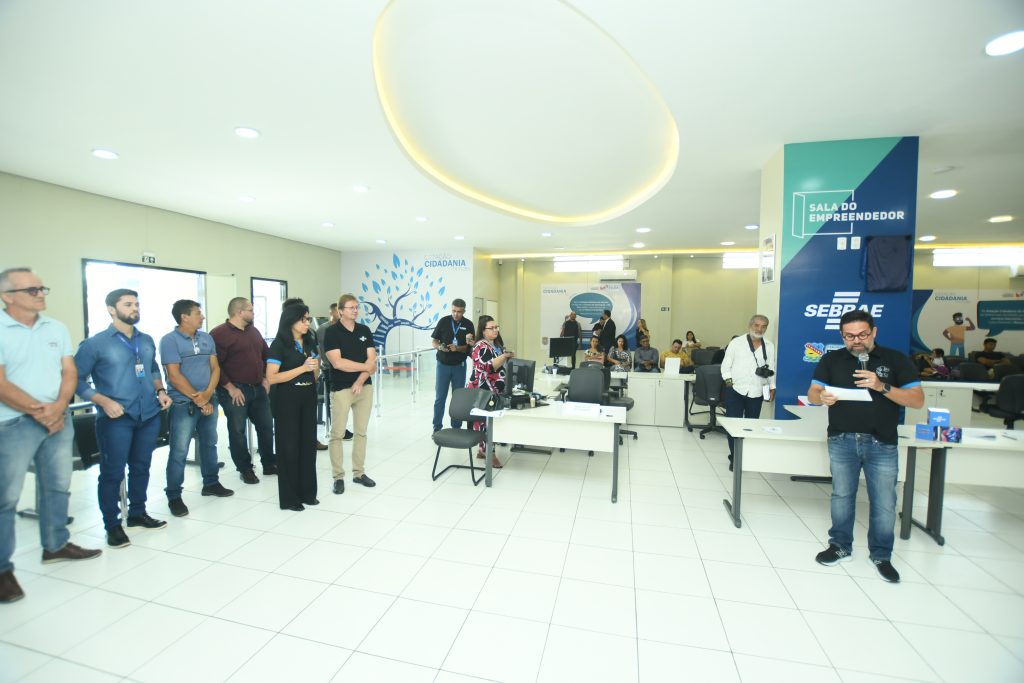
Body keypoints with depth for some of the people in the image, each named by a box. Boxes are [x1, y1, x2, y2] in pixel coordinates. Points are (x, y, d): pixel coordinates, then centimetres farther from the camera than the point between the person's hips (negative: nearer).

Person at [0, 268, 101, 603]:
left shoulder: (57, 328, 6)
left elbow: (69, 371, 4)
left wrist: (58, 407, -10)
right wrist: (37, 410, -15)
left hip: (59, 419, 5)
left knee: (58, 486, 15)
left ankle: (55, 545, 30)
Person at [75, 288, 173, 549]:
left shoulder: (147, 341, 11)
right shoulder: (95, 344, -6)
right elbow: (77, 379, -5)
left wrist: (161, 391, 7)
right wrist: (104, 401, -17)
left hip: (149, 416, 5)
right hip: (115, 419, -5)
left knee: (141, 467, 15)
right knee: (112, 472, 2)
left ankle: (137, 513, 31)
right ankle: (112, 525, 17)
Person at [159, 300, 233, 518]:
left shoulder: (207, 338, 9)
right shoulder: (169, 340, -9)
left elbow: (215, 368, 5)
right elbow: (174, 376, -14)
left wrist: (207, 394, -10)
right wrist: (198, 399, -12)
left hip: (209, 401, 6)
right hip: (183, 404, -6)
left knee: (209, 443, 16)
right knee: (179, 451, -1)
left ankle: (211, 483, 30)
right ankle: (174, 496, 10)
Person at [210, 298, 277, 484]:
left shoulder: (253, 331, 12)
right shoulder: (219, 334, -10)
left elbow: (265, 354, 20)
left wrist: (265, 379, 11)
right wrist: (230, 388, -17)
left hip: (258, 388, 7)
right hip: (235, 391, -7)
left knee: (266, 426, 10)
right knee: (238, 431, 3)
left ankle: (269, 464, 23)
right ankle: (245, 469, 16)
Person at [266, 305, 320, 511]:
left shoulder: (310, 343, 10)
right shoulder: (279, 344, -9)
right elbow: (271, 378, -17)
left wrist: (316, 366, -5)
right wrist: (302, 368, -21)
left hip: (308, 398, 6)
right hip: (286, 400, -6)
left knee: (308, 443, 9)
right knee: (289, 446, 2)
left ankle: (307, 492, 22)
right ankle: (289, 498, 14)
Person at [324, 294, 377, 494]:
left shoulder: (365, 330, 6)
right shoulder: (332, 332, -6)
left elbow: (372, 359, 1)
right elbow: (337, 363, -16)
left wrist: (360, 381, -12)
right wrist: (365, 366, -9)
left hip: (364, 387, 4)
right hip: (341, 389, -4)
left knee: (361, 432, 10)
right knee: (337, 434, 2)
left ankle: (359, 473, 21)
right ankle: (338, 477, 14)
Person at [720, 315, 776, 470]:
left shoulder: (769, 346, 8)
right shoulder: (736, 342, 0)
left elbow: (771, 369, 13)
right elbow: (726, 364, 1)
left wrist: (772, 388, 9)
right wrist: (728, 381, -9)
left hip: (756, 392, 3)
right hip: (735, 390, -2)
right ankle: (734, 458, 9)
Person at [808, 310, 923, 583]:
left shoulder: (895, 359, 1)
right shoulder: (832, 360, 4)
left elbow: (917, 400, -5)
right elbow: (812, 393, 1)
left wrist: (881, 387, -20)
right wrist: (823, 397, -22)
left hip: (882, 444, -1)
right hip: (841, 441, 1)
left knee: (884, 503, 6)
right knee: (841, 496, 13)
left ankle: (881, 555, 26)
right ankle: (840, 546, 28)